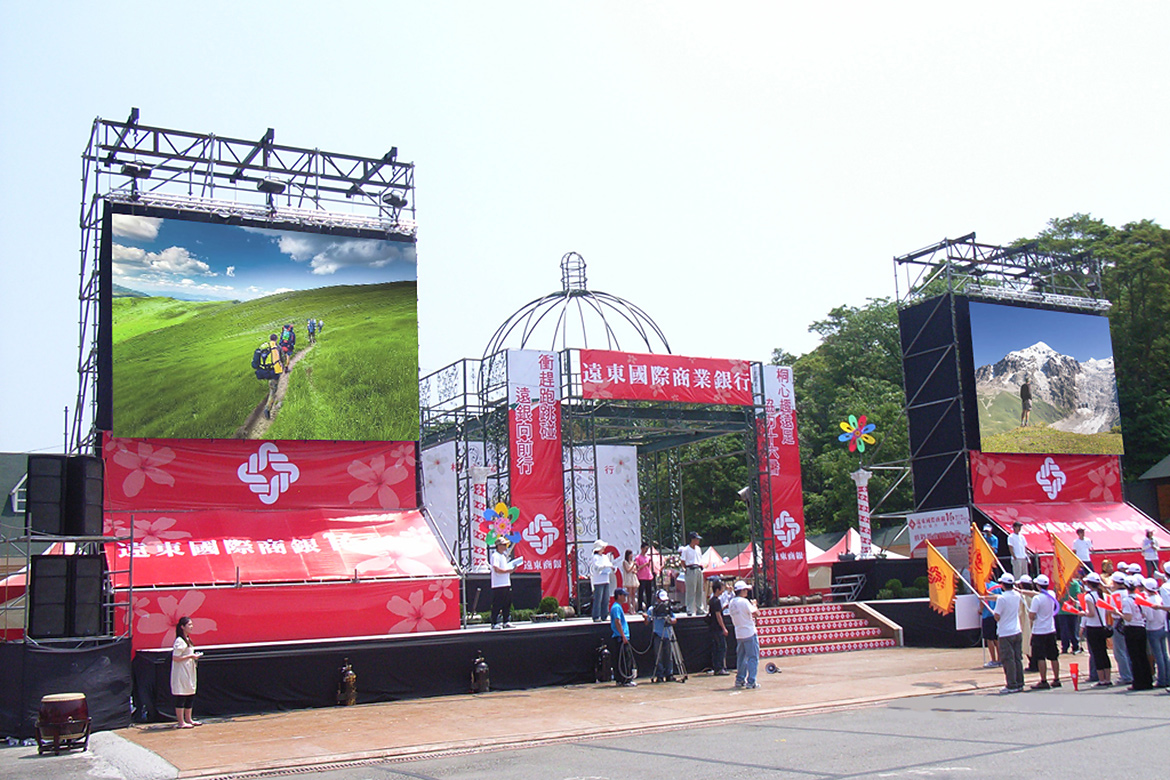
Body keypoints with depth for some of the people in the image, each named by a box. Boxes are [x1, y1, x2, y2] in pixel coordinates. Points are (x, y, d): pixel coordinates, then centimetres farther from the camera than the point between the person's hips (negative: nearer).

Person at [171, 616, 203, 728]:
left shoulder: (187, 639, 15)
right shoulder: (180, 641, -16)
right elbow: (175, 658, -21)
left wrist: (194, 656, 9)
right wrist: (190, 656, -17)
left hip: (189, 672, 10)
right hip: (181, 673, -10)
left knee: (190, 695, 13)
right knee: (181, 697, -4)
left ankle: (188, 719, 22)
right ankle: (181, 722, -1)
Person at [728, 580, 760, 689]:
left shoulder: (731, 603, 9)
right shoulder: (744, 601, -14)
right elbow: (754, 612, -19)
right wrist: (754, 604, 0)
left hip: (738, 634, 7)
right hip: (749, 633, -7)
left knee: (741, 657, 16)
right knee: (753, 657, -3)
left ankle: (739, 680, 18)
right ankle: (751, 682, -6)